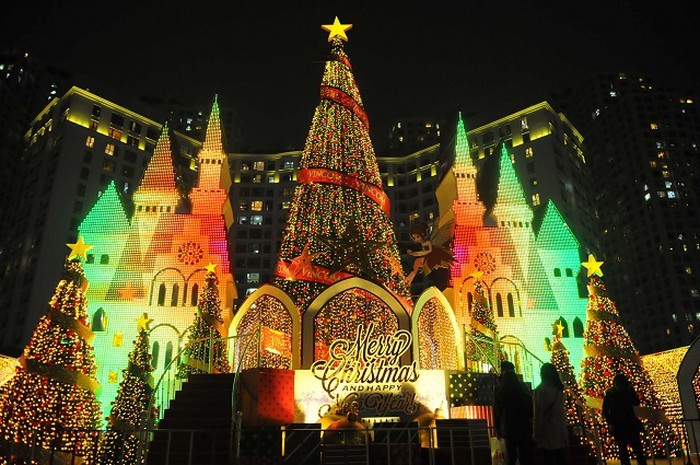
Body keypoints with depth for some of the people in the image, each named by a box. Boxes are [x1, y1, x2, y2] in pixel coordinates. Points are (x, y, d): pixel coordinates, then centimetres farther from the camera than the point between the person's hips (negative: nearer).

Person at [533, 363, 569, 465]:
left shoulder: (541, 389, -12)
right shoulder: (559, 388, 5)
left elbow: (538, 413, -12)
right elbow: (561, 409, 7)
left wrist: (536, 434, -6)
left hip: (547, 433, -6)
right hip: (560, 431, 6)